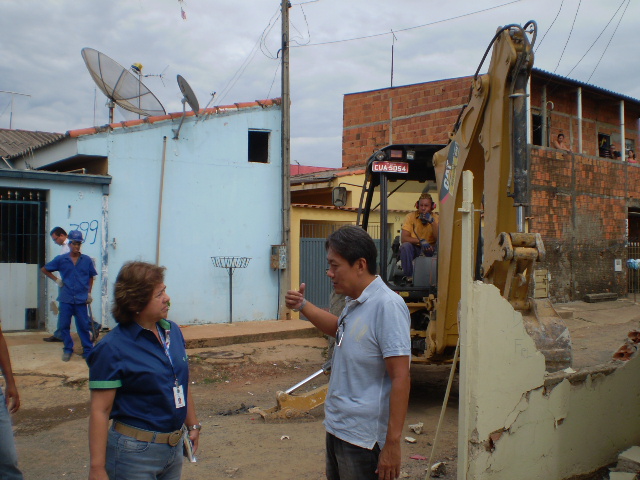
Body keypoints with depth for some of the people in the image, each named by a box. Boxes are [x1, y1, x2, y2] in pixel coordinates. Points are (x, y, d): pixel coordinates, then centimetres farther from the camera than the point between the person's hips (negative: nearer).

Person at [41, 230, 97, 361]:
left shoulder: (87, 260, 2)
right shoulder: (61, 259, 2)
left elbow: (91, 277, 13)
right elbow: (45, 269, 13)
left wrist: (89, 292, 8)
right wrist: (56, 279, 4)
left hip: (81, 300, -1)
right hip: (65, 299, 1)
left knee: (83, 326, 3)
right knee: (63, 326, 6)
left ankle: (88, 351, 12)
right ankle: (68, 349, 21)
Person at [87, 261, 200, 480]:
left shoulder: (173, 331, 3)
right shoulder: (113, 348, -16)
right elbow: (100, 411, -16)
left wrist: (193, 425, 19)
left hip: (175, 445, 6)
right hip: (135, 452, -6)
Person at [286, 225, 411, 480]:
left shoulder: (387, 305, -21)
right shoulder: (354, 302, 7)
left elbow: (400, 378, -23)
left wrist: (392, 444, -23)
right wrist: (303, 306, 15)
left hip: (363, 438, -9)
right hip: (336, 427, 9)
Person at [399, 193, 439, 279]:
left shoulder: (436, 218, -3)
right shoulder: (411, 216, -7)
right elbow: (403, 238, -17)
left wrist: (432, 222, -23)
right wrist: (420, 241, -30)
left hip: (430, 249, 1)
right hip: (414, 248, -1)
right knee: (405, 246, -33)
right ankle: (409, 277, -26)